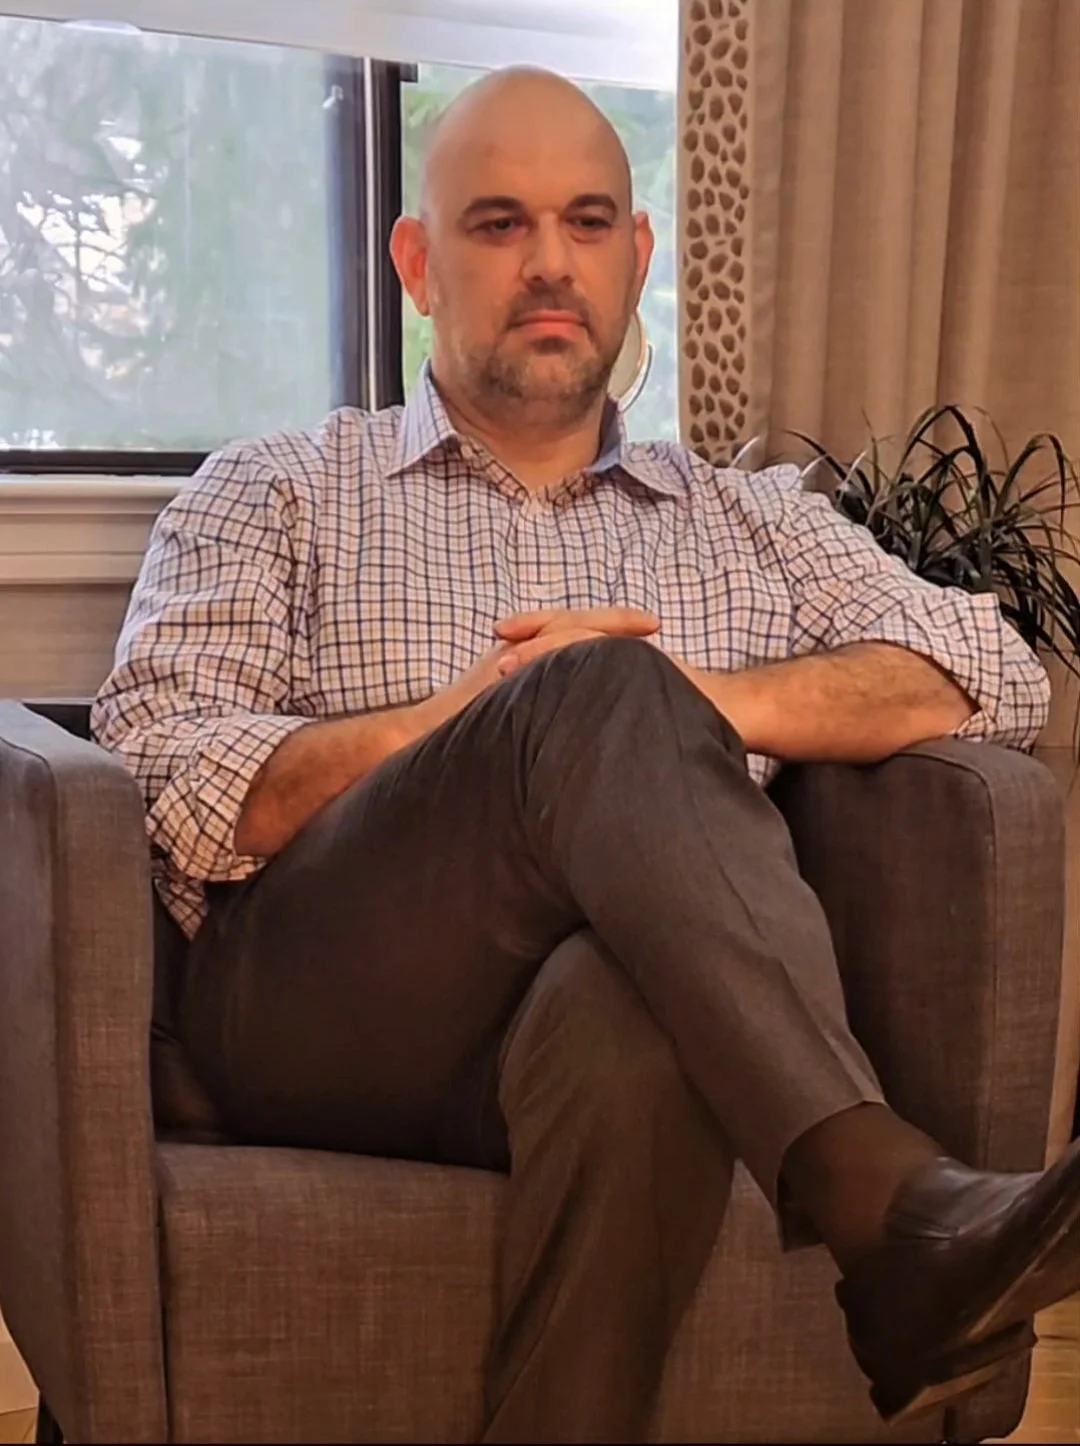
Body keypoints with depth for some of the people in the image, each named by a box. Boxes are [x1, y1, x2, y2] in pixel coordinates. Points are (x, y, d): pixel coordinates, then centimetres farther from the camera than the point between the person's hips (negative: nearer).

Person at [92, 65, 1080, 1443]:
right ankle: (890, 1206, -40)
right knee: (595, 701, -31)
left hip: (605, 1010, 1)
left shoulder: (751, 518, 25)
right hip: (320, 1011, 0)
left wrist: (690, 700, -5)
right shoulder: (275, 494, 19)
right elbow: (159, 781, 5)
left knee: (629, 1018, -39)